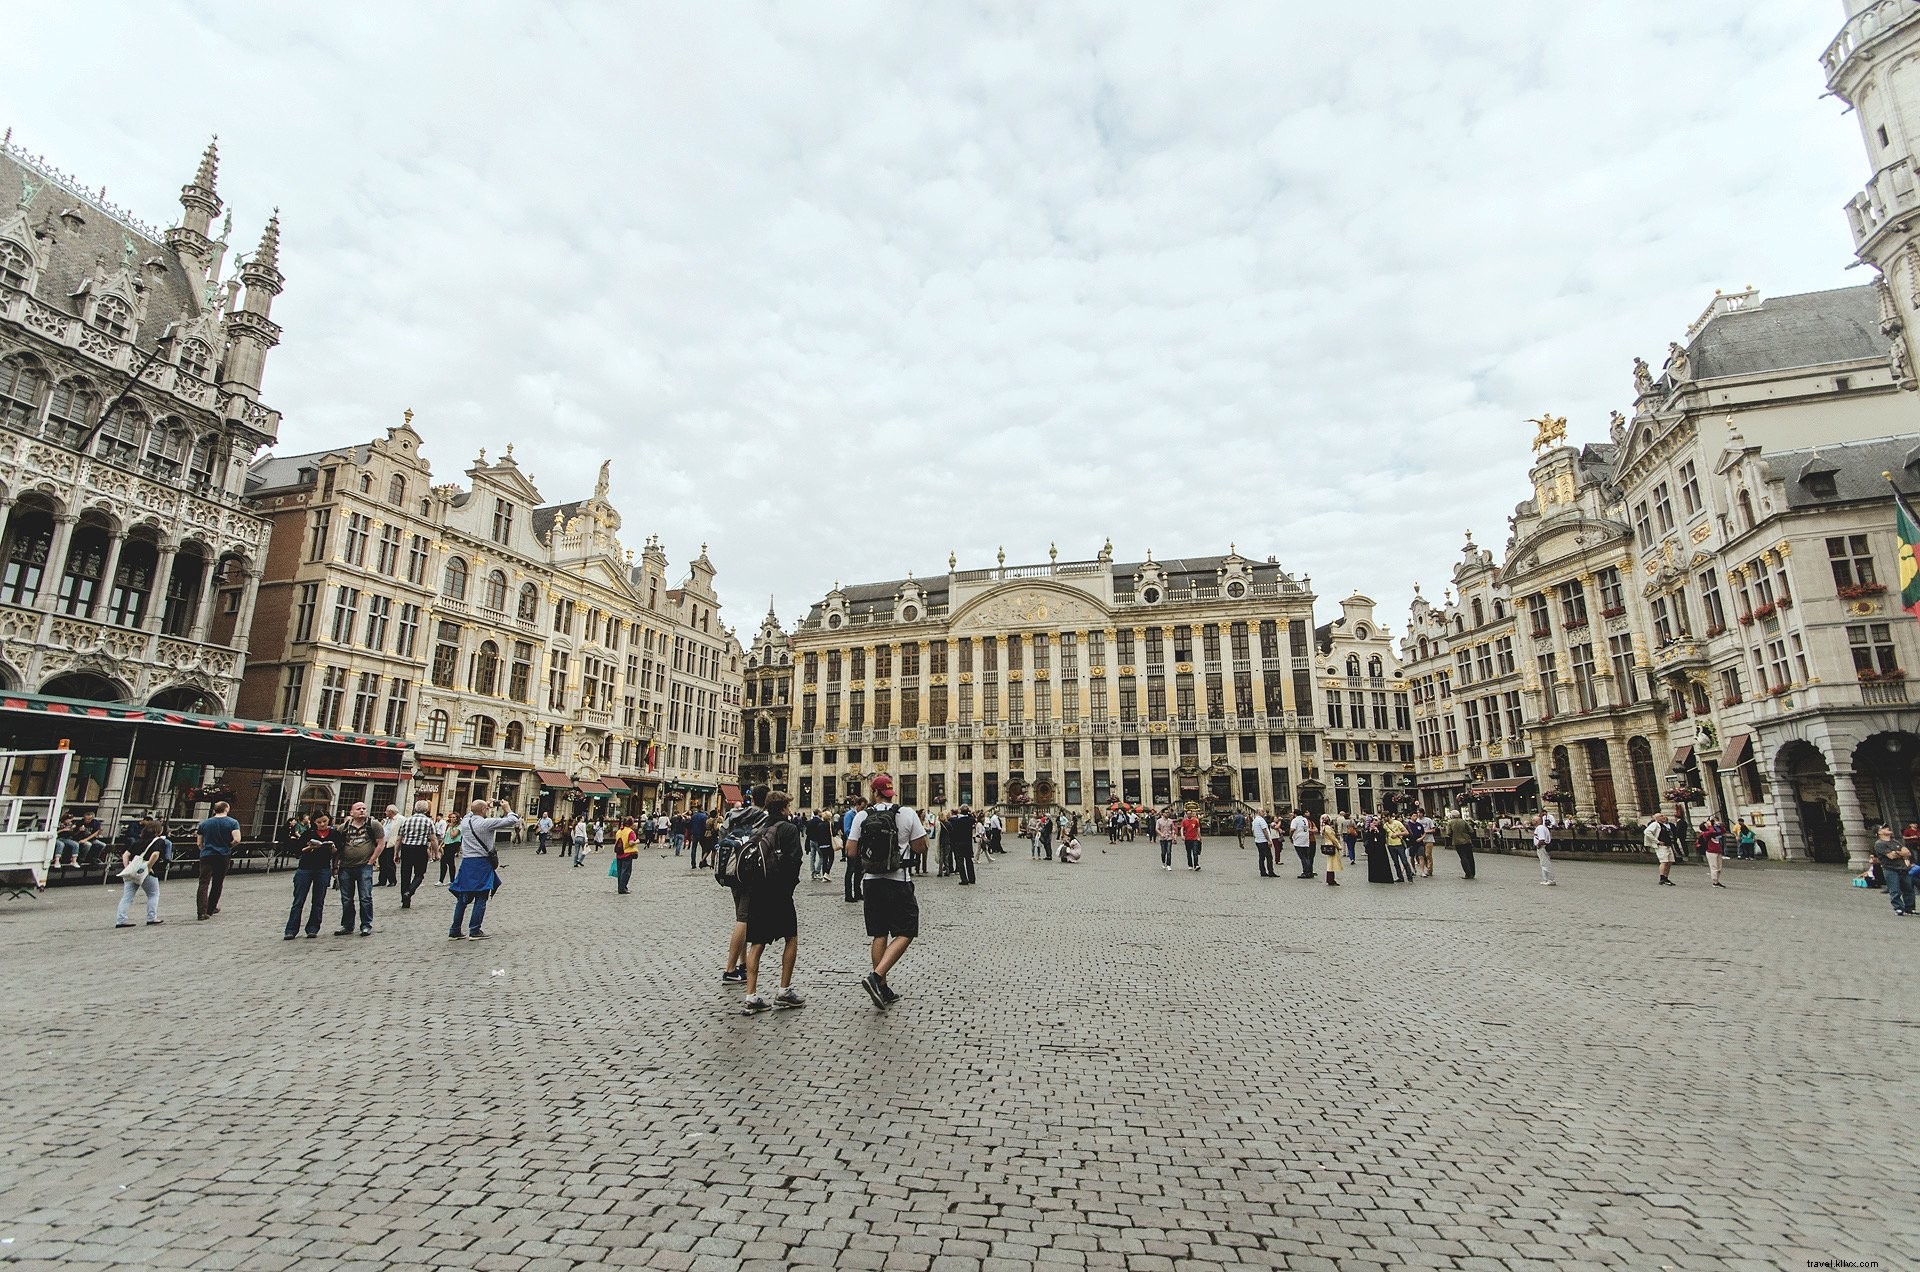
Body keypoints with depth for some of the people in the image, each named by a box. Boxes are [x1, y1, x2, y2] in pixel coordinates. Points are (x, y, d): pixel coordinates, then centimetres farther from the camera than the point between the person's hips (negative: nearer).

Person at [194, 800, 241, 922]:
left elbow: (200, 843, 10)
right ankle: (211, 909, 23)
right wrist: (228, 846, 5)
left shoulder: (204, 823, 7)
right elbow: (237, 839, -15)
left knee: (204, 883, -2)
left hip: (206, 856, 1)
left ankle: (202, 911, -15)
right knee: (217, 884, 13)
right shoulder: (233, 823, -3)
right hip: (223, 857, -1)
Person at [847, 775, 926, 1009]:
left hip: (872, 882, 4)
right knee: (905, 934, 3)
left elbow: (851, 850, -1)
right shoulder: (906, 814, -7)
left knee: (880, 935, 13)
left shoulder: (862, 816, -3)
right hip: (898, 883, -4)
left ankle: (883, 990, 17)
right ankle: (876, 977, -14)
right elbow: (921, 847, -3)